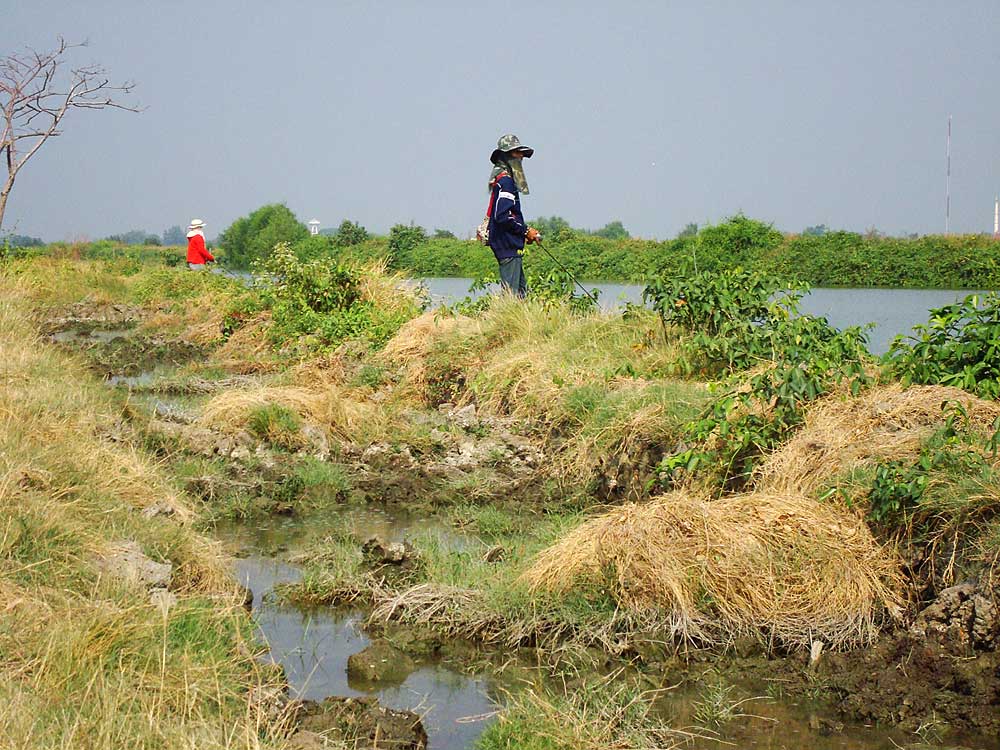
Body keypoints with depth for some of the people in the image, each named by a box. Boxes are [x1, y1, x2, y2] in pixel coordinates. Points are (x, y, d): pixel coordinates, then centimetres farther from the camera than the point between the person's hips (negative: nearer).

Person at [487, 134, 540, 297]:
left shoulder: (501, 178, 18)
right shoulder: (505, 180, -14)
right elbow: (502, 216, -22)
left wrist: (525, 232, 14)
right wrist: (526, 231, -12)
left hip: (510, 244, 11)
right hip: (508, 245, -11)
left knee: (521, 290, 12)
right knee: (511, 292, -11)